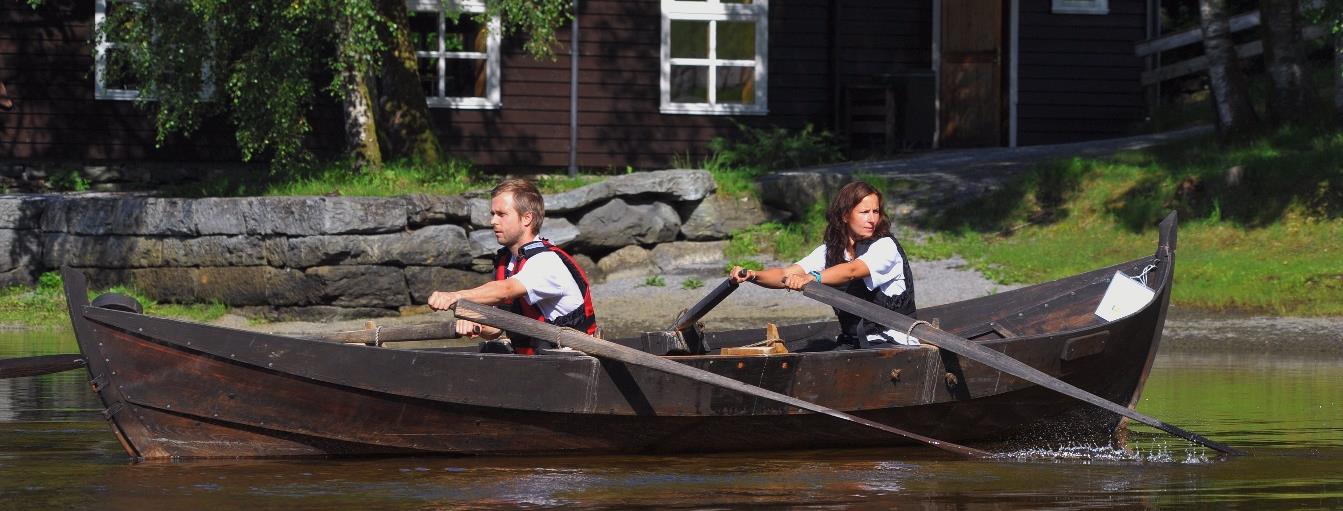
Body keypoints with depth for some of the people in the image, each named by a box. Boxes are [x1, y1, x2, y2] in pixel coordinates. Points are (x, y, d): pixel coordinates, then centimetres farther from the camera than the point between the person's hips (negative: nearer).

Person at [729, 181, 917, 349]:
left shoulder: (886, 246, -10)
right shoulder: (830, 251, 9)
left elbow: (852, 271, -31)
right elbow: (786, 276, -4)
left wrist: (811, 278, -49)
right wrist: (753, 275, -25)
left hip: (894, 342, -5)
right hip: (850, 342, 5)